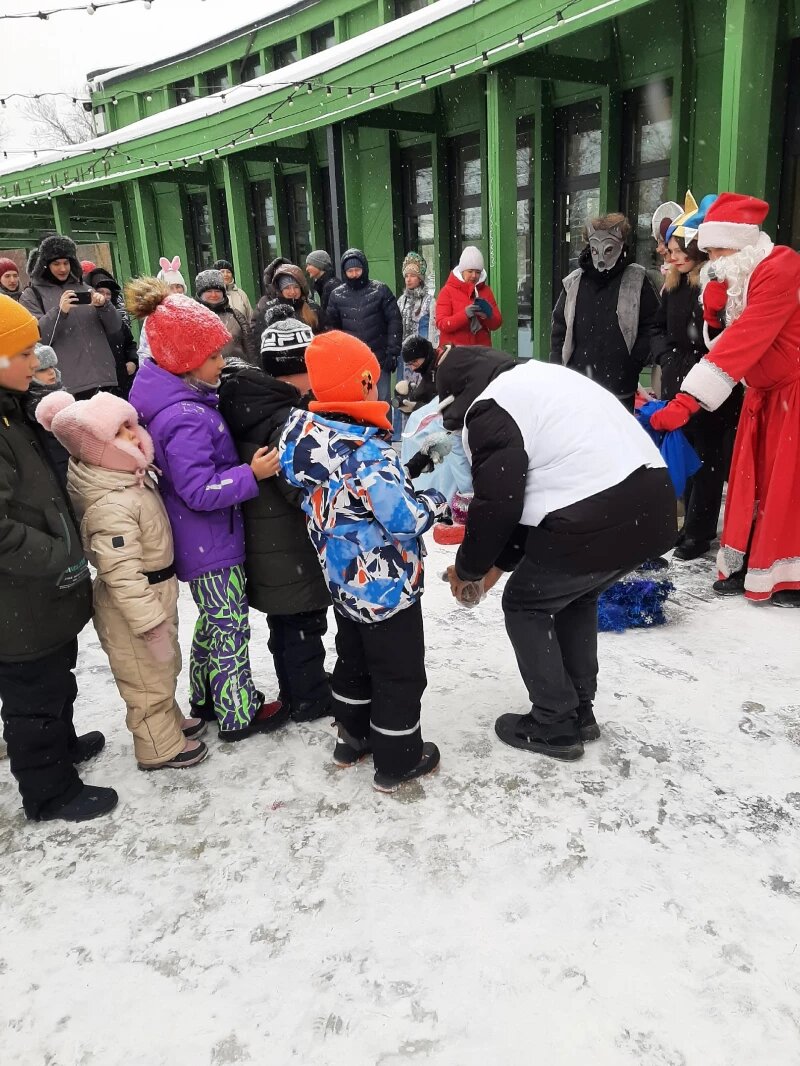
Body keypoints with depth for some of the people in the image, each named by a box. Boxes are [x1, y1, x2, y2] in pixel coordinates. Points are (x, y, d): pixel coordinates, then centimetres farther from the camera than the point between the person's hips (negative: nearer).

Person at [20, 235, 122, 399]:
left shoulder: (83, 287, 18)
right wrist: (59, 311, -19)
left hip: (102, 377, 4)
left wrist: (104, 305, -7)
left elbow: (115, 328, 13)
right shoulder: (32, 295, 8)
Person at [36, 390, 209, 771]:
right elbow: (122, 576, -32)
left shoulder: (128, 473, -1)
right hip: (133, 607, -9)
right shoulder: (111, 506, -31)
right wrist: (152, 625, -28)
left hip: (155, 592, 9)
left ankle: (169, 721, 47)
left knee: (163, 669, 27)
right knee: (147, 678, 10)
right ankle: (160, 747, 29)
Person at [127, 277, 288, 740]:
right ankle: (239, 714, 23)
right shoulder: (187, 418, -29)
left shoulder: (172, 397, 3)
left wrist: (243, 465, 8)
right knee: (231, 627, 6)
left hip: (202, 541, 10)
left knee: (214, 619, 25)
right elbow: (200, 492, -29)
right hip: (211, 546, -10)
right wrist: (252, 474, -31)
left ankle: (207, 698, 41)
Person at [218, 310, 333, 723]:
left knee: (285, 622, 24)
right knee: (303, 624, 9)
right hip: (292, 551, -9)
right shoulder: (286, 422, -29)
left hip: (267, 544, 9)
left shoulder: (252, 402, 0)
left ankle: (294, 690, 42)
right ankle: (310, 701, 28)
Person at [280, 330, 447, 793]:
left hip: (344, 579, 8)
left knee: (354, 659, 25)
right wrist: (436, 500, -9)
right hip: (385, 584, -8)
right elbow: (404, 520, -28)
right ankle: (398, 760, 24)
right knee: (400, 672, 9)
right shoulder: (368, 451, -28)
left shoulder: (306, 436, -4)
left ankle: (353, 737, 42)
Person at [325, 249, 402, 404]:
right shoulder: (337, 295, 4)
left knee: (382, 401, 6)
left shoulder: (380, 290, -1)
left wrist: (392, 352, -7)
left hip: (379, 358, -1)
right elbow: (332, 327, 9)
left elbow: (394, 321, -1)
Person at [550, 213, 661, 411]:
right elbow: (559, 327, 9)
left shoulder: (636, 280, -1)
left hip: (620, 389, -3)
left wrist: (635, 362, -9)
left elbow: (652, 325, 0)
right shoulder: (574, 282, 7)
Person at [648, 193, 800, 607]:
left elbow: (745, 341, -33)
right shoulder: (732, 276, 3)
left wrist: (687, 399, -38)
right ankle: (746, 565, 14)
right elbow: (722, 338, 3)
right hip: (764, 391, 8)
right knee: (750, 477, 7)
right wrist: (714, 309, -20)